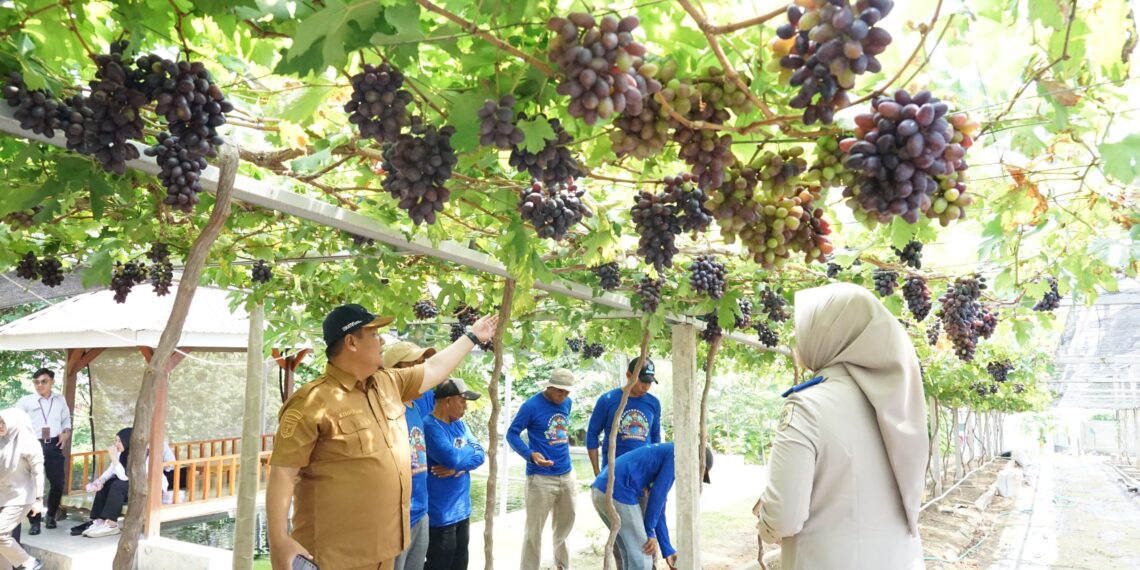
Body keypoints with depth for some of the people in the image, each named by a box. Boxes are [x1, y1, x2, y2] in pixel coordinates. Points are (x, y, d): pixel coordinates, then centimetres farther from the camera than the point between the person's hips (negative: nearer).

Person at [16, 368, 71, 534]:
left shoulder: (60, 400, 10)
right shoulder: (26, 401, 0)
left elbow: (67, 419, 21)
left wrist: (66, 433, 4)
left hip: (54, 446, 2)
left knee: (58, 483, 3)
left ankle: (51, 516, 25)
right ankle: (35, 522, 5)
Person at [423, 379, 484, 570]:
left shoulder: (460, 424, 9)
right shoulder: (429, 426, -19)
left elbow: (480, 454, 2)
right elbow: (451, 457, -28)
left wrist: (458, 467, -17)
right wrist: (469, 450, -7)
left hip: (462, 510, 8)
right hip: (440, 514, -8)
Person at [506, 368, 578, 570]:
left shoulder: (567, 403, 5)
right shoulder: (531, 406, -14)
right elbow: (512, 434, -12)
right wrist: (531, 455, -26)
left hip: (567, 475, 6)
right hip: (541, 478, -6)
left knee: (565, 525, 21)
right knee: (534, 530, 0)